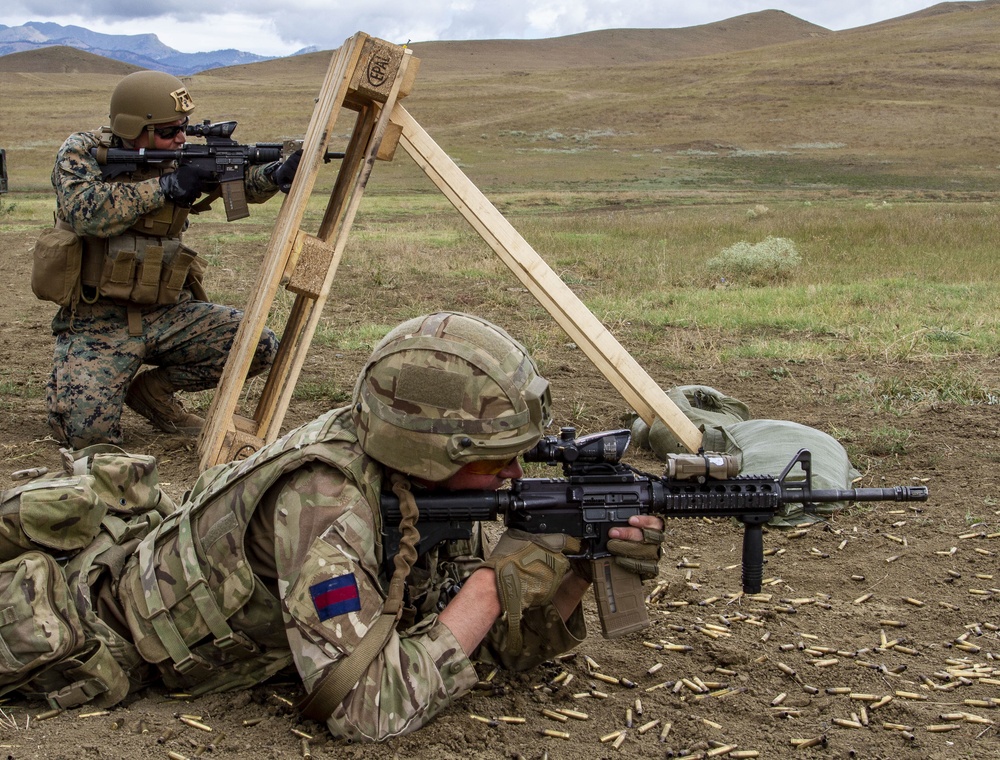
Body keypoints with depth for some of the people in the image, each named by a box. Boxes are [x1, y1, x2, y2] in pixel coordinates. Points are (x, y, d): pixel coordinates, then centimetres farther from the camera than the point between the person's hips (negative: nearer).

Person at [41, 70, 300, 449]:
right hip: (97, 323, -5)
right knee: (85, 429, -21)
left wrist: (280, 173, -27)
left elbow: (239, 182, -5)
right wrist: (164, 187, -24)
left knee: (260, 347, -10)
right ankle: (70, 378, 17)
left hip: (168, 313, 5)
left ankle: (153, 390, 10)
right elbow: (84, 212, -25)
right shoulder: (82, 152, -8)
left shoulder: (181, 160, 4)